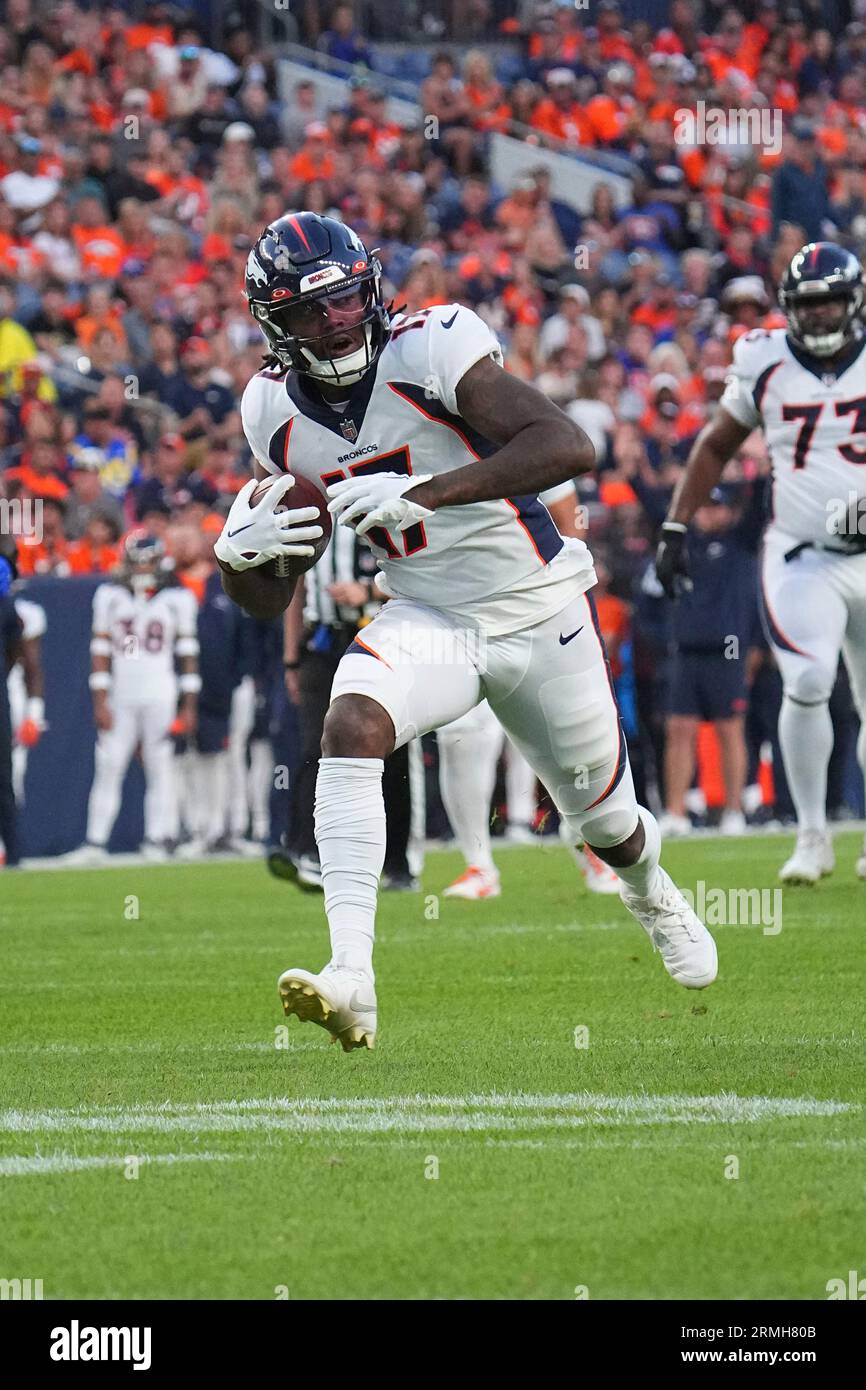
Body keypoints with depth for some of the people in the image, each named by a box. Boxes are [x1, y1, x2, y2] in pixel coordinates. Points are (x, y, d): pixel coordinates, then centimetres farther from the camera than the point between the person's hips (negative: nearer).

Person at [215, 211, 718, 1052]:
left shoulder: (428, 350, -20)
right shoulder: (277, 414, -4)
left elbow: (569, 448, -33)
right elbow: (268, 600, 5)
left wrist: (424, 493, -40)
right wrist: (238, 551, -19)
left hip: (538, 612, -2)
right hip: (429, 624, 3)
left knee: (605, 823, 15)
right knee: (351, 725, -30)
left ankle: (651, 894, 55)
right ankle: (351, 981, -38)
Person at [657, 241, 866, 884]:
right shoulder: (767, 365, 1)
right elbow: (716, 446, 13)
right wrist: (675, 529, 7)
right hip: (801, 559, -1)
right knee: (807, 684, -19)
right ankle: (812, 837, -7)